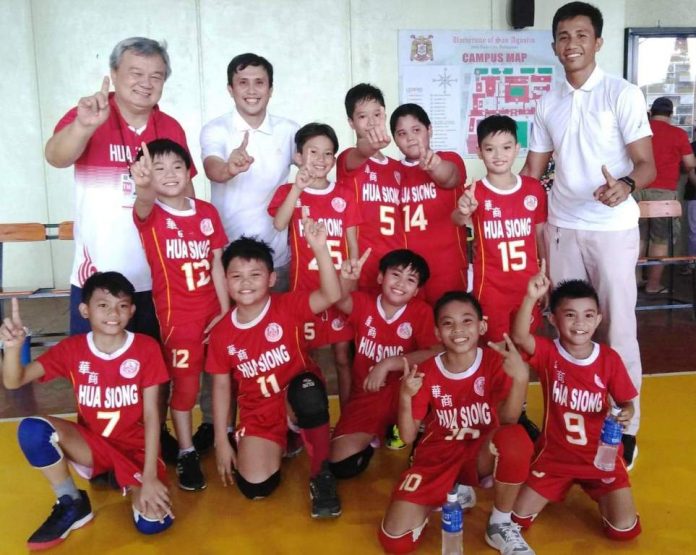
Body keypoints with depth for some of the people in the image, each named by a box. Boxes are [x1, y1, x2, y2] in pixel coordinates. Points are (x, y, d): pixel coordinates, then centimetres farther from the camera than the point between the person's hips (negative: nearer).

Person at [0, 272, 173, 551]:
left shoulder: (147, 348, -13)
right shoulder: (71, 349, -6)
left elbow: (151, 415, -13)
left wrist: (150, 476, -18)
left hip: (135, 447, -2)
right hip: (92, 443, 2)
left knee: (154, 522, -26)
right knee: (32, 429, -27)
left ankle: (129, 482, 10)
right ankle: (72, 505, -4)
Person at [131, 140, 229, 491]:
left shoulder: (207, 212, -1)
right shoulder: (151, 215, -11)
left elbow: (217, 264, 2)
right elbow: (143, 207, -37)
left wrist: (225, 311, 0)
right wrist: (142, 187, -61)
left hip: (212, 312, 4)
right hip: (176, 316, -4)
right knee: (185, 385, 5)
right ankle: (187, 453, 22)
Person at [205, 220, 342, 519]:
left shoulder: (288, 306, -13)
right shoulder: (221, 332, -5)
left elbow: (331, 295, -32)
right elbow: (221, 386, 4)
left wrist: (319, 247, -45)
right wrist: (221, 441, 3)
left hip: (298, 395, -3)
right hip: (259, 411, 3)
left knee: (308, 389, -40)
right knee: (255, 486, -14)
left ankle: (320, 474, -15)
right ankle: (278, 443, 23)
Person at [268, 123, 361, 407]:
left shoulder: (344, 195, 6)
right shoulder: (289, 192, 1)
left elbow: (352, 242, 7)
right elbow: (279, 224, -20)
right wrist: (298, 188, -29)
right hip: (304, 288, -1)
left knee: (343, 356, 8)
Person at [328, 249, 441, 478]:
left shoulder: (421, 312, -9)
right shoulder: (364, 303, -6)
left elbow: (435, 353, -22)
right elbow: (340, 300, -28)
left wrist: (387, 364, -26)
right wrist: (346, 279, -51)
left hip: (404, 393, -1)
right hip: (366, 395, 1)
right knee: (341, 465, -14)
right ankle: (374, 436, 21)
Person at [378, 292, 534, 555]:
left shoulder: (495, 361, -10)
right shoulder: (426, 372, -6)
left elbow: (507, 421, -22)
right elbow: (408, 436, -4)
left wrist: (521, 378, -39)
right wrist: (406, 396, -23)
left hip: (482, 454, -1)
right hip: (438, 456, 1)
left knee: (516, 438, -38)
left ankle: (500, 524, -11)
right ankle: (448, 494, 14)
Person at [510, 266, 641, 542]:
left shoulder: (610, 359, -10)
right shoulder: (548, 353, -14)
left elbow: (625, 402, 0)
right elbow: (519, 336, -36)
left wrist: (626, 414, -24)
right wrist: (531, 298, -50)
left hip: (601, 456, 0)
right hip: (555, 455, 0)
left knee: (624, 529, -8)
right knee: (518, 519, -1)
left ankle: (598, 493, 24)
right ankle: (561, 487, 28)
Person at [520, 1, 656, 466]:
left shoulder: (623, 94, -5)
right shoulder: (548, 103, 9)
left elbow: (648, 165, -11)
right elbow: (532, 170, 14)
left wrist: (626, 186, -32)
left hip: (612, 228, -4)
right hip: (562, 228, 4)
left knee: (618, 328, 1)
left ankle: (625, 426, 15)